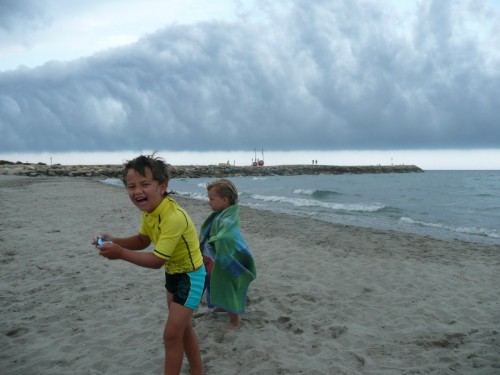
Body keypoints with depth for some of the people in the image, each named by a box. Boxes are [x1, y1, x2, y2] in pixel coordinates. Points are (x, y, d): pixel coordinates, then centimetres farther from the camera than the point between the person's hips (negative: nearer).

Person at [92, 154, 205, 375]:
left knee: (171, 335, -2)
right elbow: (143, 240, 5)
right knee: (182, 327, 22)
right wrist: (114, 241, -10)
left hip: (190, 276, -9)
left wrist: (120, 253, -30)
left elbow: (157, 261, -31)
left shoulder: (173, 217, -35)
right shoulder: (149, 208, -8)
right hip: (173, 273, 9)